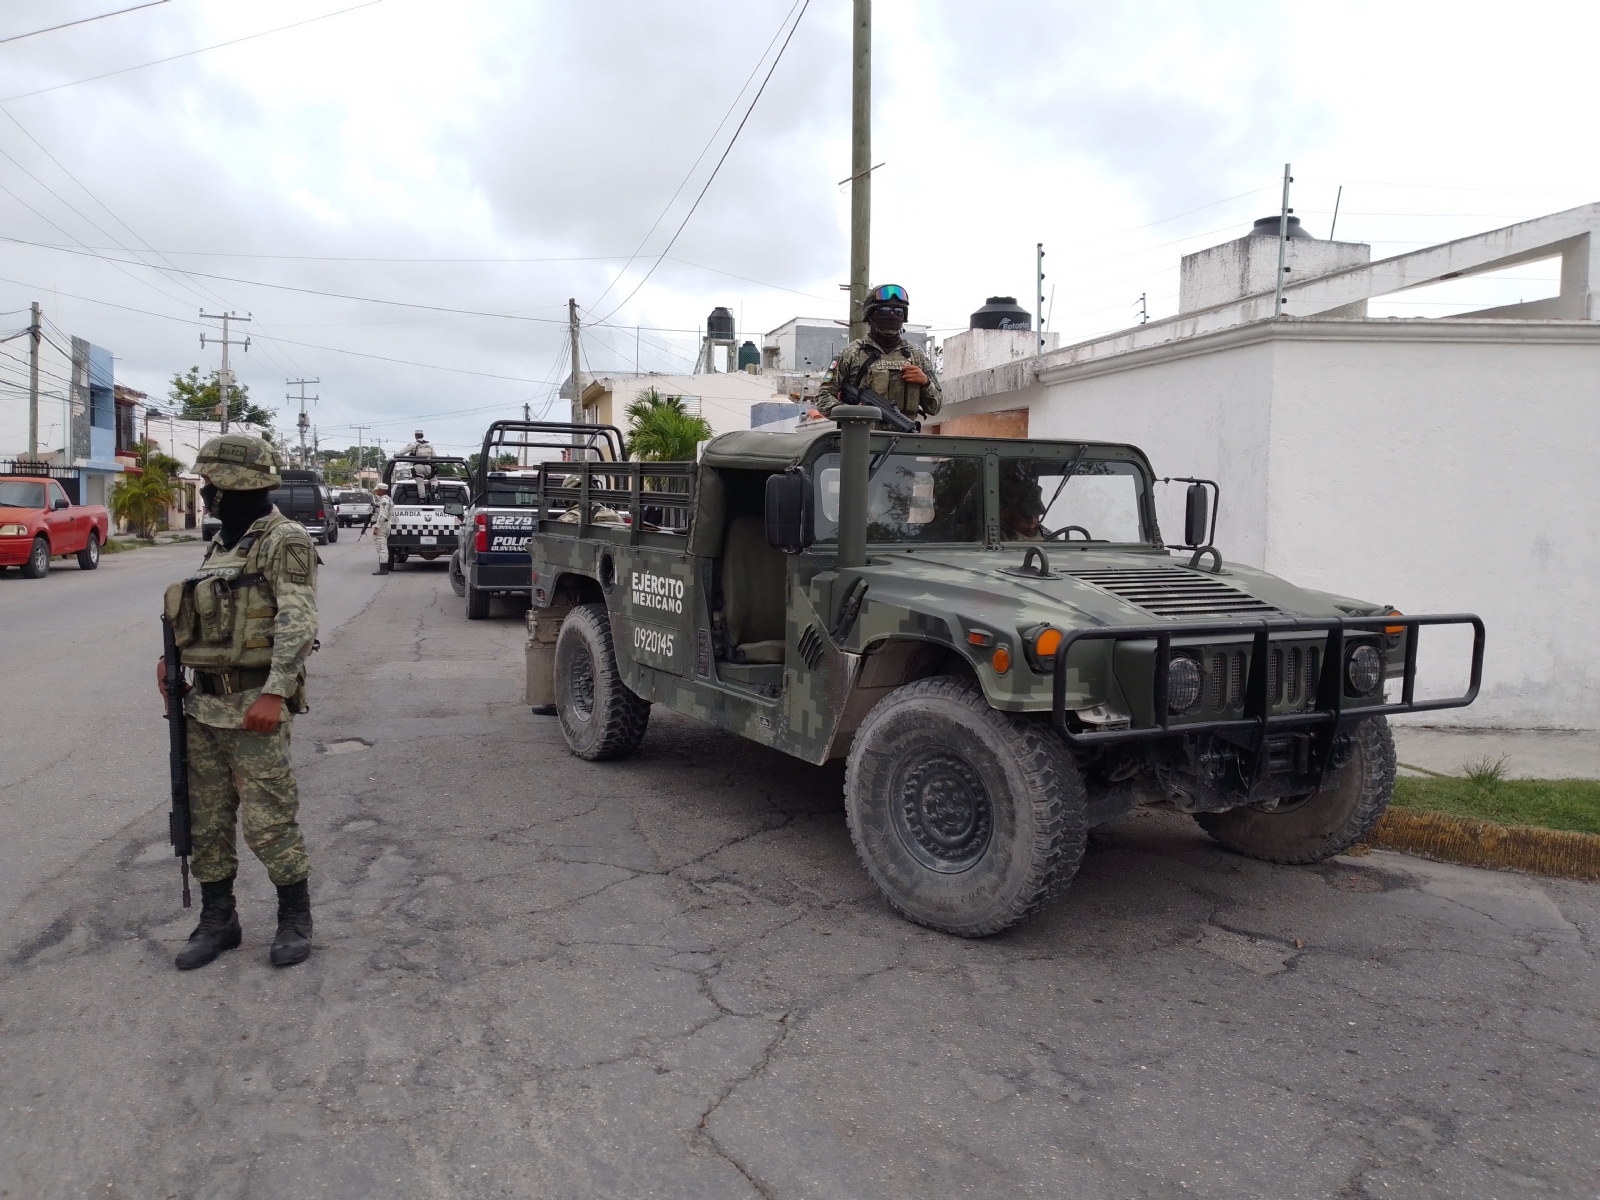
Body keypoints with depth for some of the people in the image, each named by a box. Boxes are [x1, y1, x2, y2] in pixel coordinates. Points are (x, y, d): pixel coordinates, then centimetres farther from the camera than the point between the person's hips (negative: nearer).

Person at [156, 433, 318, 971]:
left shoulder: (284, 541, -10)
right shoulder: (221, 542, 17)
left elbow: (296, 622, -19)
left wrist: (274, 693, -25)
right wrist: (174, 657, 8)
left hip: (253, 704, -8)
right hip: (204, 704, 9)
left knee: (268, 821, -3)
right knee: (206, 821, 12)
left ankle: (295, 919, 13)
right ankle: (217, 921, 24)